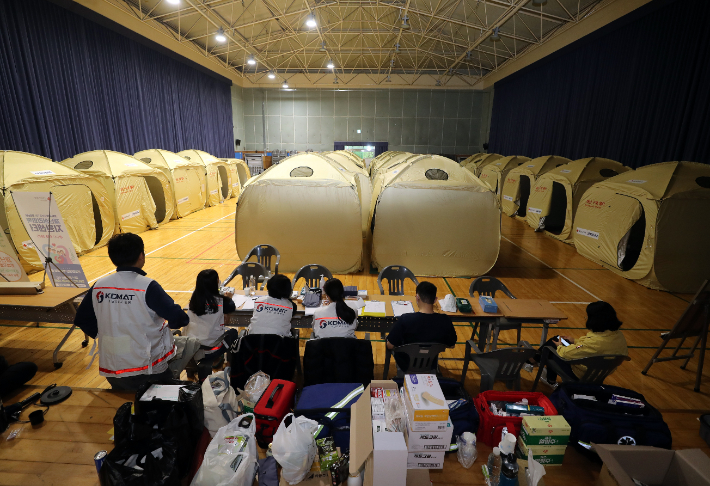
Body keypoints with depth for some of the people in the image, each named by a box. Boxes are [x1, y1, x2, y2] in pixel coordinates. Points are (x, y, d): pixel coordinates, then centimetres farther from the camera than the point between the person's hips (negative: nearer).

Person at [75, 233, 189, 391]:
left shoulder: (98, 286, -3)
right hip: (148, 369, -5)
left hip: (111, 370, 5)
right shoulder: (147, 286, -19)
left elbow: (82, 320, 10)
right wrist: (169, 323, 3)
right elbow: (179, 319, -19)